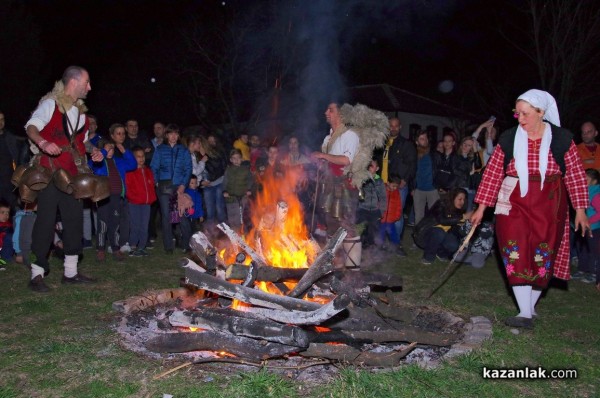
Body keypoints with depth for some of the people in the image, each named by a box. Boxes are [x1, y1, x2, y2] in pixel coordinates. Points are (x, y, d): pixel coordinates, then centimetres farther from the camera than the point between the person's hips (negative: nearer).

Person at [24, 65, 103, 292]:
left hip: (72, 174, 8)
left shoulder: (80, 110, 17)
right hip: (49, 171, -7)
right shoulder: (51, 103, -6)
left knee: (75, 219, 7)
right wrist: (42, 142, -40)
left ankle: (71, 272, 17)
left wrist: (93, 153, 8)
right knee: (46, 221, -7)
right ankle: (37, 275, 2)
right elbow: (31, 126, -20)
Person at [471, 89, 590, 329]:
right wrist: (481, 207, 1)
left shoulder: (561, 139, -2)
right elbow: (493, 173, 2)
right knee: (517, 255, -8)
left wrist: (580, 209, 1)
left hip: (548, 207, 0)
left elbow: (575, 175, 3)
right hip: (514, 204, 0)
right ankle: (525, 314, -4)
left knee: (542, 258, 3)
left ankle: (530, 307, 19)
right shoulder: (509, 139, 0)